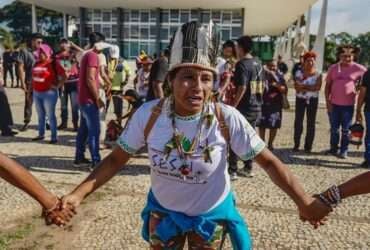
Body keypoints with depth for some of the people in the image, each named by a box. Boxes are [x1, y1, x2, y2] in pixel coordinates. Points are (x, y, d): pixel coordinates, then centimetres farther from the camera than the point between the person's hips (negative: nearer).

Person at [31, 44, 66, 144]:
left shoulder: (53, 63, -9)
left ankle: (54, 137, 1)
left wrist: (57, 86, -13)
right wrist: (32, 87, 13)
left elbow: (64, 76, -11)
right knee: (40, 115, 15)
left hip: (49, 93, -7)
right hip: (36, 93, 7)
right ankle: (41, 134, 26)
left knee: (50, 115, -5)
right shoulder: (37, 63, 10)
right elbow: (34, 76, 21)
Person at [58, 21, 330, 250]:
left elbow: (269, 161, -17)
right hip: (163, 211, 2)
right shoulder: (148, 115, -21)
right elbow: (116, 159, -11)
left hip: (211, 215, -1)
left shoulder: (228, 119, -25)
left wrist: (304, 201, -24)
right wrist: (79, 194, -20)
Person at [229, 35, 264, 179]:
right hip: (256, 107, 8)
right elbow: (262, 85, 16)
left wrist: (233, 106, -18)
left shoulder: (242, 64, -14)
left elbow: (242, 87, -22)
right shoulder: (258, 63, 11)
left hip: (243, 108, -8)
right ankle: (248, 168, 21)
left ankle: (233, 170, 5)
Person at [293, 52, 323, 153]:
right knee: (298, 121, 2)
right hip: (300, 99, 1)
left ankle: (308, 146, 10)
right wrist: (310, 88, -15)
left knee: (311, 123, 2)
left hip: (313, 100, 0)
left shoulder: (318, 74, 0)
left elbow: (318, 87, -12)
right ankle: (296, 144, 11)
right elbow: (296, 86, -9)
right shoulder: (299, 73, 2)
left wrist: (303, 86, -14)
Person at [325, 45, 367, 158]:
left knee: (346, 130, 7)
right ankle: (333, 148, 27)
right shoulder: (333, 68, 3)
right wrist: (327, 101, 0)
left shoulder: (359, 69, -4)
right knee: (334, 129, 12)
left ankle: (344, 151, 18)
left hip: (348, 105, -2)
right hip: (334, 104, 2)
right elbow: (328, 86, 6)